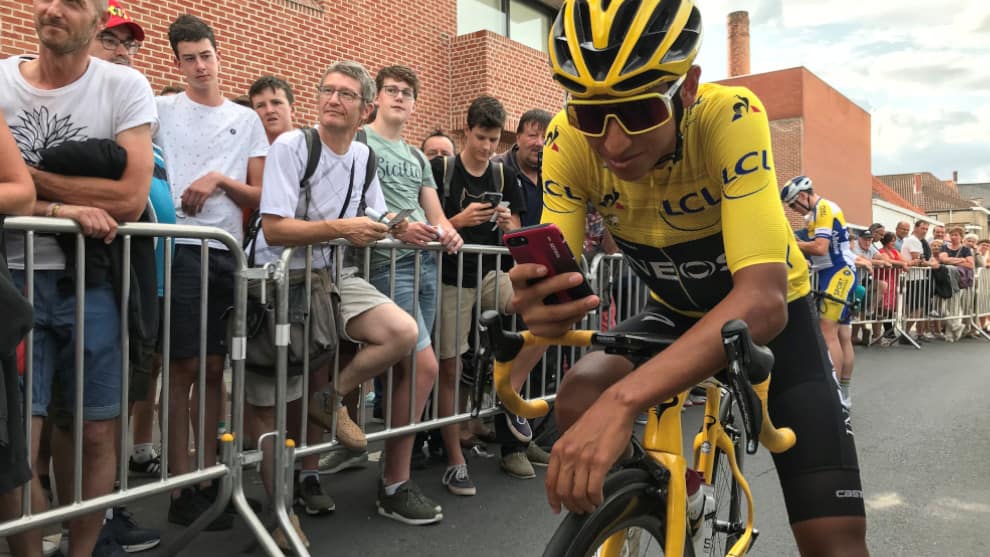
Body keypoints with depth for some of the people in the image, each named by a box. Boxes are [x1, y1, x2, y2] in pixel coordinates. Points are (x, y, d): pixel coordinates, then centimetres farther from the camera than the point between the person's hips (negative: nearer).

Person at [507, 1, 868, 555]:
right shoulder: (570, 141, -23)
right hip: (678, 309, 3)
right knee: (579, 404, -24)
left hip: (771, 310, -2)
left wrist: (624, 399, -56)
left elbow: (762, 299, -43)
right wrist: (539, 304, -48)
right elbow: (559, 280, -23)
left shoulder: (730, 115, -34)